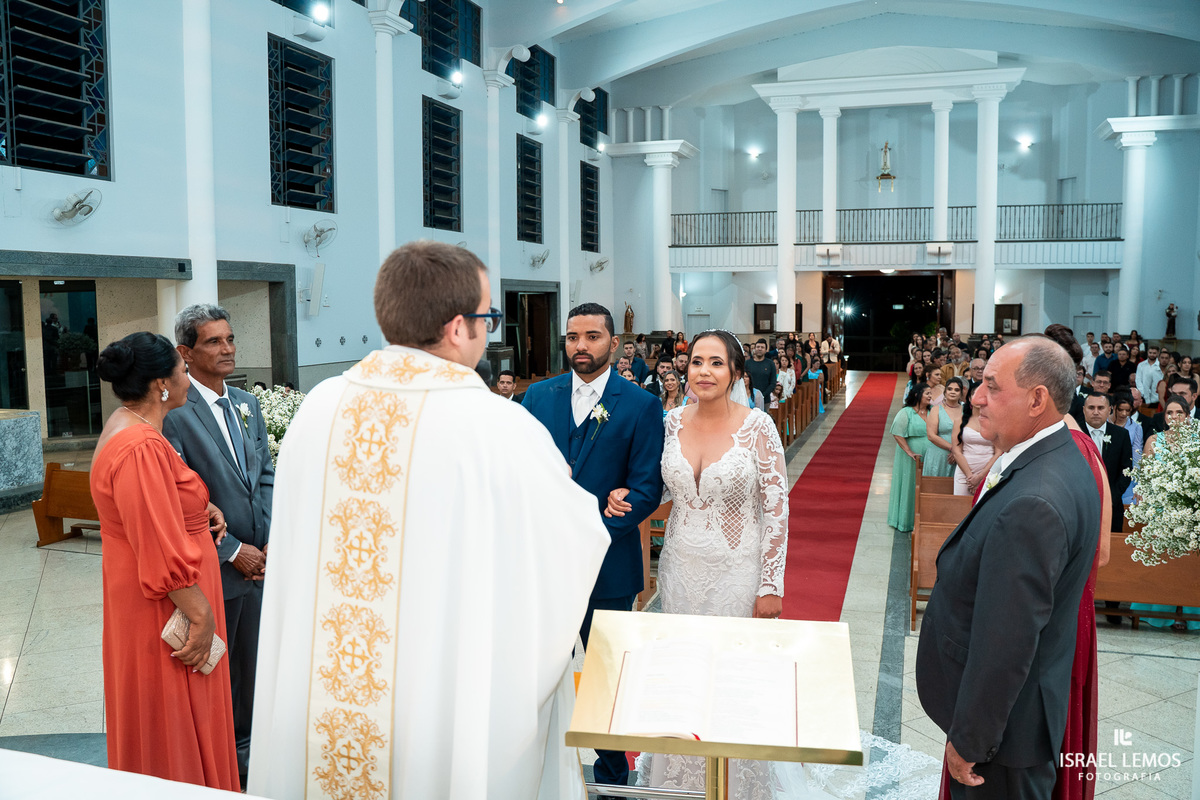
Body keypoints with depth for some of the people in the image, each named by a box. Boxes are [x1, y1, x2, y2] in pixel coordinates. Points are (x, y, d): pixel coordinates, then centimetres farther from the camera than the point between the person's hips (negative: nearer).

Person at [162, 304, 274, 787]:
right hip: (211, 568, -6)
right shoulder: (174, 413, -15)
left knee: (250, 665, 18)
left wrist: (270, 541, 0)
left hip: (259, 563, 6)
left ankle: (243, 749, 36)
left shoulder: (248, 404, 8)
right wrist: (232, 551, -14)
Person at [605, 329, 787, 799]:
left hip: (737, 571, -3)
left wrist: (771, 585, -11)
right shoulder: (672, 423, -2)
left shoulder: (758, 427, -13)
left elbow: (776, 508, -10)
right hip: (681, 567, 4)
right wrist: (624, 495, -10)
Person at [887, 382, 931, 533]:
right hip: (910, 460, -4)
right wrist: (910, 452, -17)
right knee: (909, 487, 4)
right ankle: (905, 522, 15)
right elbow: (898, 435, -11)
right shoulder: (906, 413, -7)